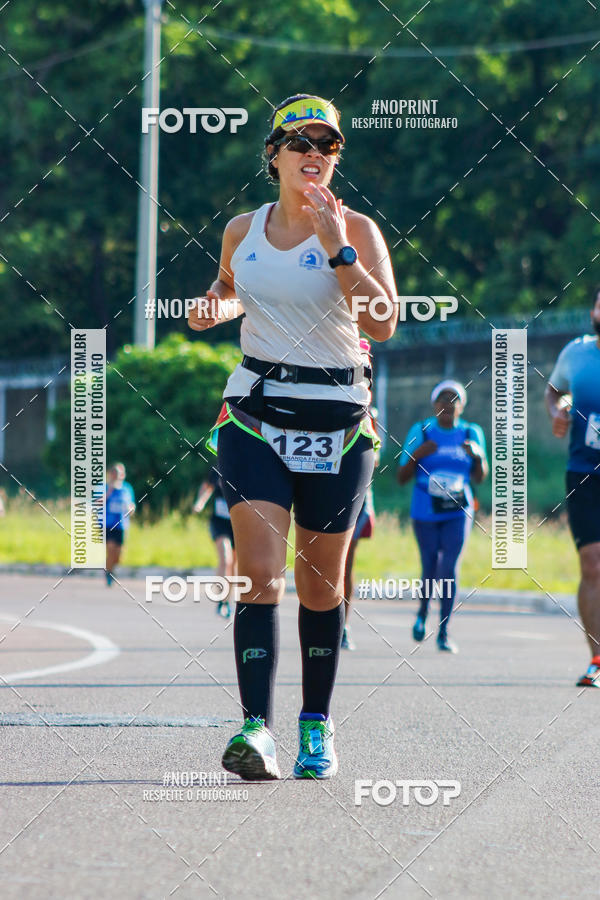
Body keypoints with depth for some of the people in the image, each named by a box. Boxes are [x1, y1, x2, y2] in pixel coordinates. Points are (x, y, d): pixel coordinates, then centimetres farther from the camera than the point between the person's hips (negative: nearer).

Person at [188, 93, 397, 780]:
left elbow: (382, 324, -17)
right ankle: (257, 729, -21)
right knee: (260, 572, -14)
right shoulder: (242, 230, 6)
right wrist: (212, 309, 6)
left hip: (337, 420, -1)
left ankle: (317, 722, 23)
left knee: (320, 584, 7)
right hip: (255, 413, 1)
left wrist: (336, 246, -21)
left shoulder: (356, 230, -4)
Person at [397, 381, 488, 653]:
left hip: (458, 513, 0)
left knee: (449, 569, -13)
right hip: (425, 512, 0)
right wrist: (416, 455, -21)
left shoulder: (471, 433, 2)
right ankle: (423, 611, 35)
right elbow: (402, 478, -3)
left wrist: (478, 456, -13)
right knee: (430, 569, 2)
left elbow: (479, 477, 7)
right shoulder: (420, 432, -3)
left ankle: (444, 633, -5)